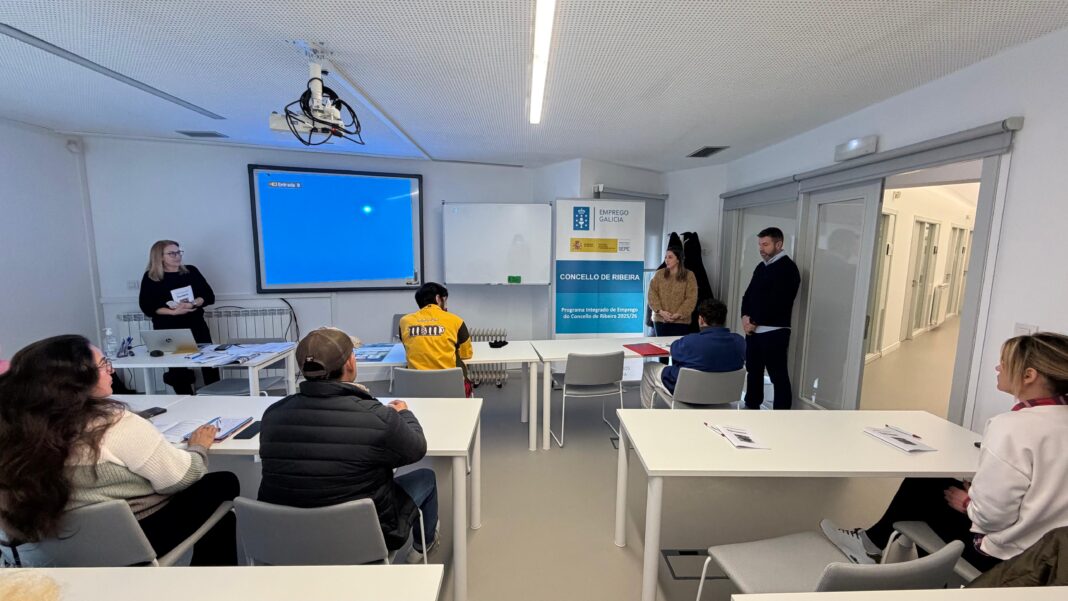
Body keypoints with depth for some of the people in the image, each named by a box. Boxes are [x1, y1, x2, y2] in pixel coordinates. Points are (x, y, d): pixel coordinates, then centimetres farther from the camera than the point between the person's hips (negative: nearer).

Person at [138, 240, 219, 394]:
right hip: (168, 330, -1)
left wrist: (193, 303, -17)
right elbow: (147, 307, -4)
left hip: (196, 326, 1)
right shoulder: (150, 277, 1)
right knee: (177, 368, 4)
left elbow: (209, 296, 2)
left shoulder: (191, 271, 6)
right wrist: (173, 312, -19)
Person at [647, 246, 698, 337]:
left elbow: (691, 299, -6)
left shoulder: (689, 275, -1)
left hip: (680, 321, -2)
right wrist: (660, 311, -13)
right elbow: (652, 294, 0)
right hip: (660, 319, 2)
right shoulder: (659, 274, 5)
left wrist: (678, 314, -14)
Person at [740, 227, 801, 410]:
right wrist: (745, 316, -2)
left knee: (778, 376, -1)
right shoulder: (761, 266, 16)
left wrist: (754, 321, -12)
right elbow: (748, 294, 15)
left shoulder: (787, 268, -9)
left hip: (774, 332, -8)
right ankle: (751, 406, 31)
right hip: (753, 329, 8)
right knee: (753, 371, 17)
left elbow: (775, 302, -18)